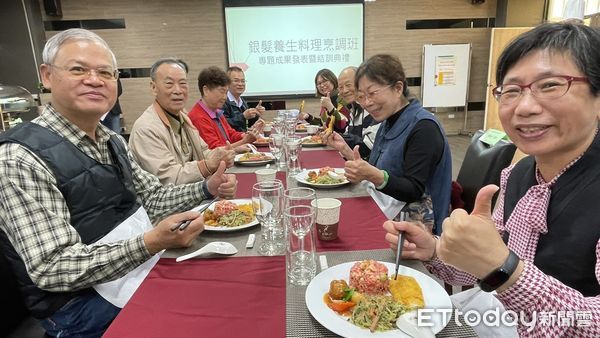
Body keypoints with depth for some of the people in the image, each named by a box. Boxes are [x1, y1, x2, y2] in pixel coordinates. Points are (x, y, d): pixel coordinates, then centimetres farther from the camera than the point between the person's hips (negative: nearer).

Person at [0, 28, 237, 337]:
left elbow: (150, 197, 13)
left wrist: (206, 189, -3)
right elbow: (51, 268, -24)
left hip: (148, 267, 7)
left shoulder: (111, 140, 6)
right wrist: (150, 243, -36)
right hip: (84, 302, -7)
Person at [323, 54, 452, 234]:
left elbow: (415, 191, -21)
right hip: (382, 213, 7)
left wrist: (374, 176, -37)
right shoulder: (388, 122, 7)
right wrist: (345, 149, -4)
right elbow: (373, 169, 9)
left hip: (411, 227, -7)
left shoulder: (424, 128, -17)